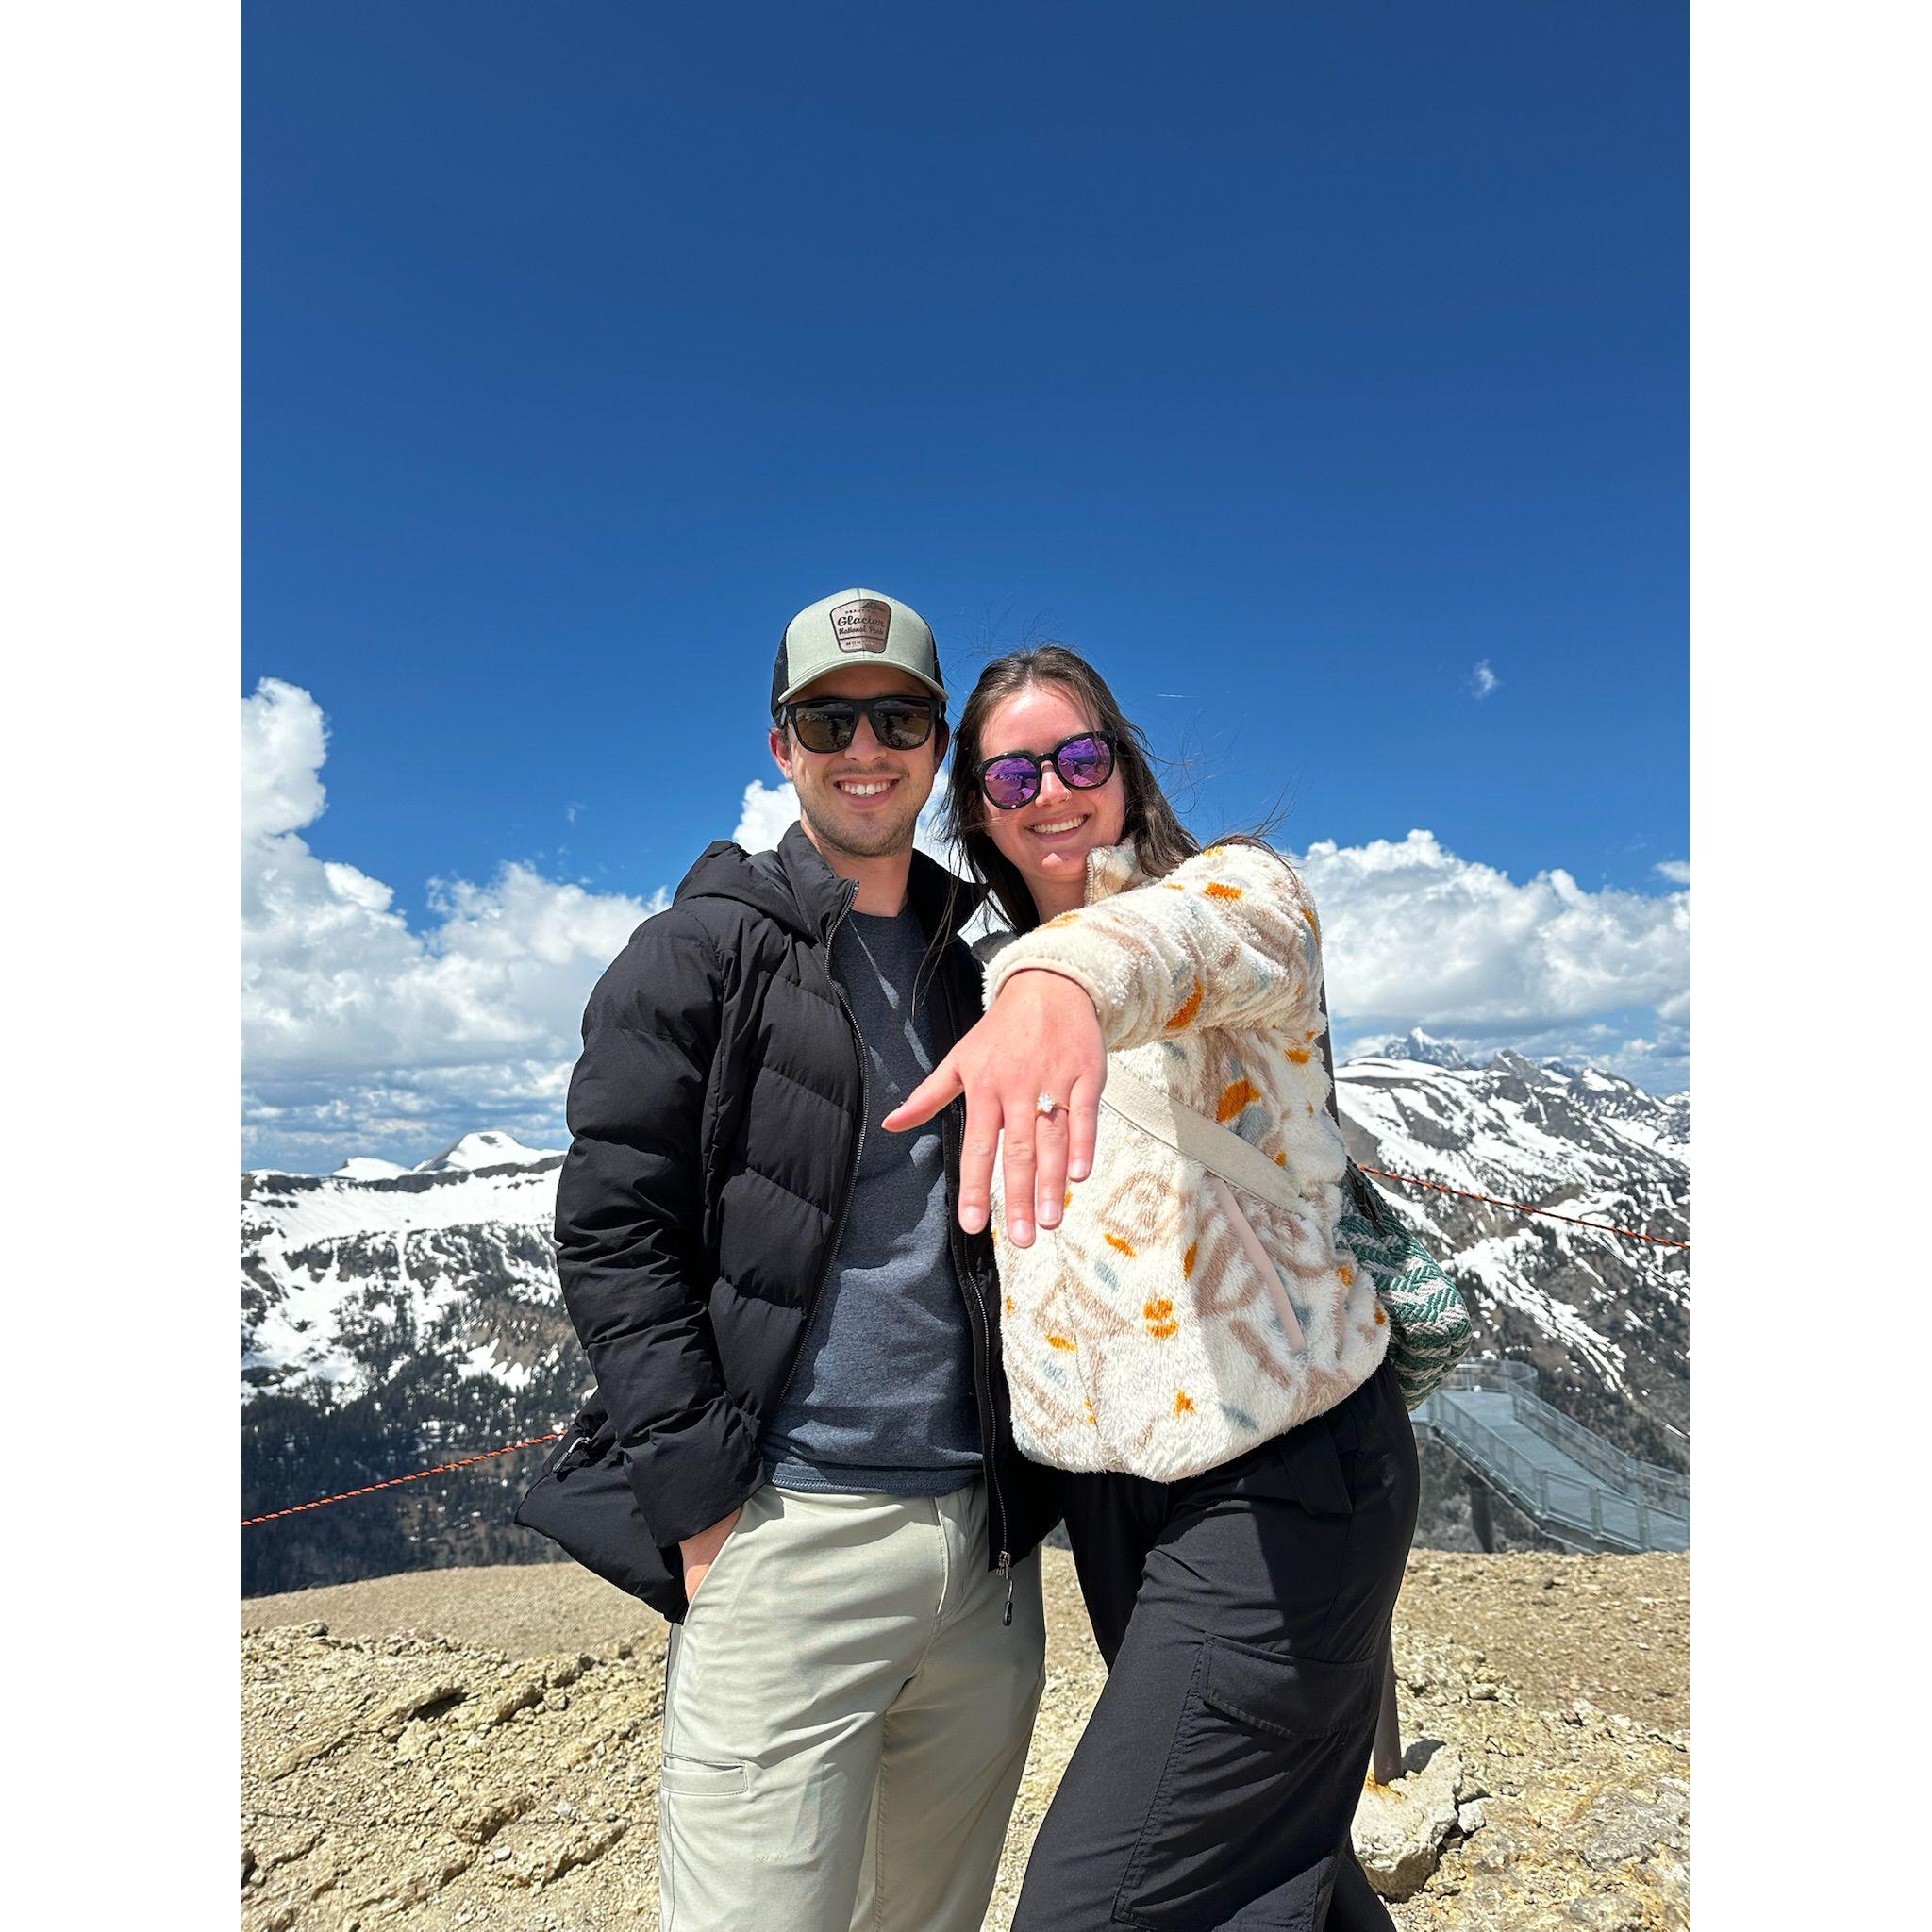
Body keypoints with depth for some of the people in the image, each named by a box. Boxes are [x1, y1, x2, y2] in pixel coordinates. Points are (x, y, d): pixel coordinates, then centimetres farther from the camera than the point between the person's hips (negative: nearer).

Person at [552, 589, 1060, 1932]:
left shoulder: (982, 968, 13)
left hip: (989, 1542, 5)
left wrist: (1037, 1480, 11)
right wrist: (704, 1501, -12)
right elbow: (612, 1235, -6)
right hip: (788, 1534, -5)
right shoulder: (699, 956, -1)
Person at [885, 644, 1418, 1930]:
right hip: (1106, 1480, 7)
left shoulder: (1245, 885, -11)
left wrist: (1070, 976, -58)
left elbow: (1205, 929, -39)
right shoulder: (999, 985, 8)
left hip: (1279, 1475, -6)